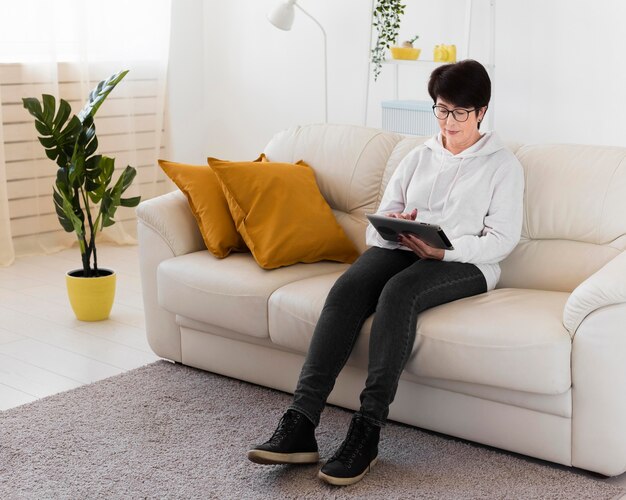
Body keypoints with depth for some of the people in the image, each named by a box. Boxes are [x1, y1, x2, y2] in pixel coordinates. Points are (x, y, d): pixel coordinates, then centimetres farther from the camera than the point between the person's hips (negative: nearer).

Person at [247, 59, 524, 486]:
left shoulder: (503, 164, 9)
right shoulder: (419, 157, 23)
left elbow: (503, 239, -2)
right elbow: (382, 216, 17)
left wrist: (443, 250, -18)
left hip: (464, 263, -4)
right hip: (400, 251, 4)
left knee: (399, 290, -38)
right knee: (347, 287, -30)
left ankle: (367, 432, -40)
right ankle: (300, 425, -38)